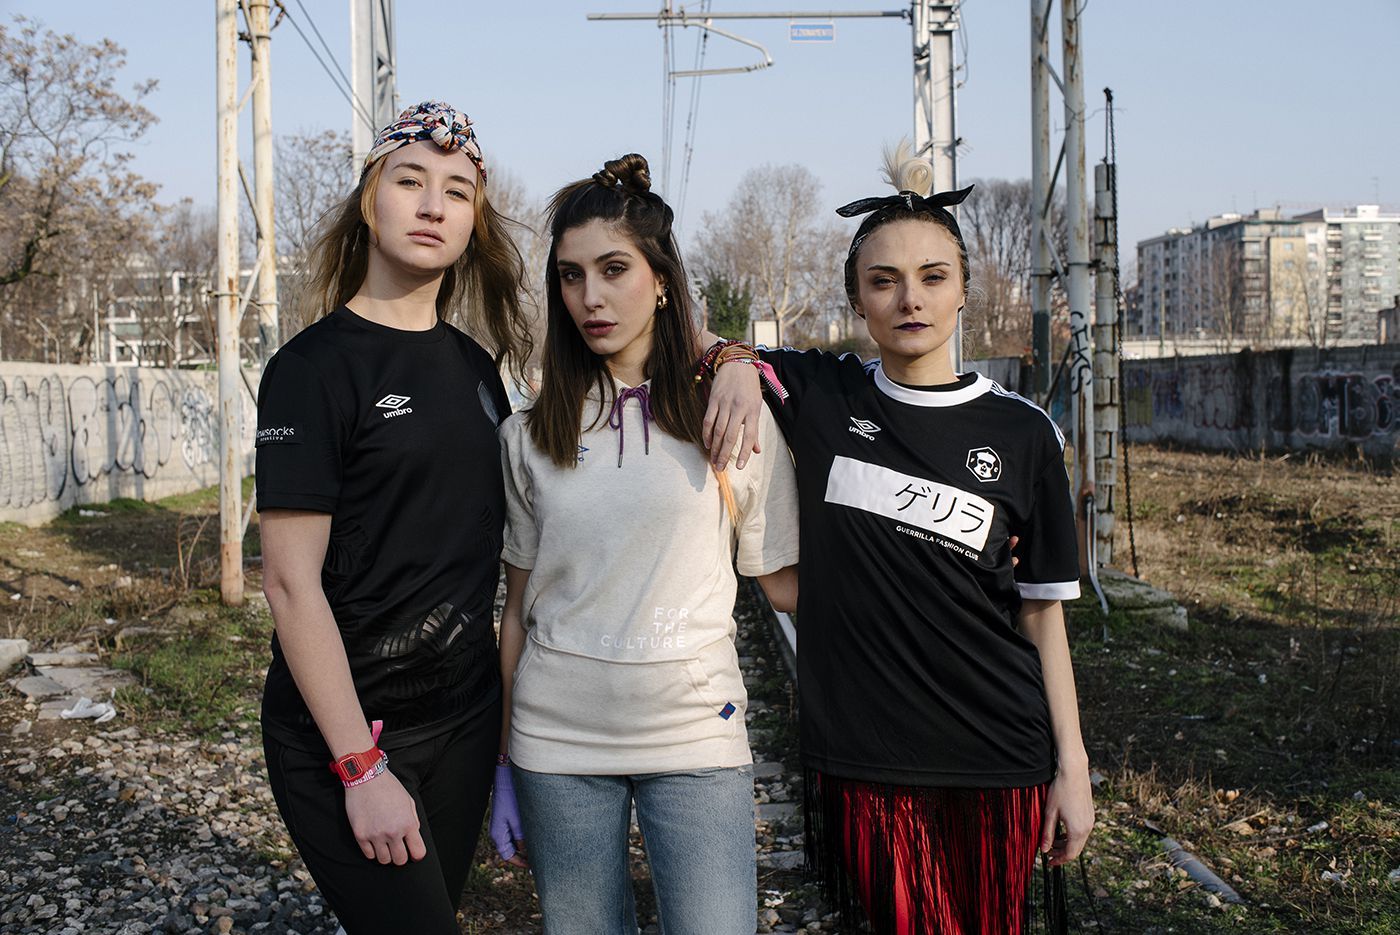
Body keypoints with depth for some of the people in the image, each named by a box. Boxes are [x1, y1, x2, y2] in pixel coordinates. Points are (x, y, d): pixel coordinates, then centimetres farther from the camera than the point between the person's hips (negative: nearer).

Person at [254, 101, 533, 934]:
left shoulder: (474, 364, 7)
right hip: (346, 730, -6)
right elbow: (291, 579, -16)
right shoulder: (318, 365, -12)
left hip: (464, 712, 6)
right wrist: (362, 767, -18)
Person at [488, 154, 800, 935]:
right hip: (558, 741, 2)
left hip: (696, 734, -2)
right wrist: (505, 767, 10)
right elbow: (520, 609, 9)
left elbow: (781, 576, 3)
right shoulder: (531, 436, 5)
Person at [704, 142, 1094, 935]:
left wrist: (1073, 767, 2)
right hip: (863, 757, 0)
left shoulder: (1021, 433, -1)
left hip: (998, 757, 0)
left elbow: (1042, 613, 3)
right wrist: (738, 364, -11)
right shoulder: (819, 395, 0)